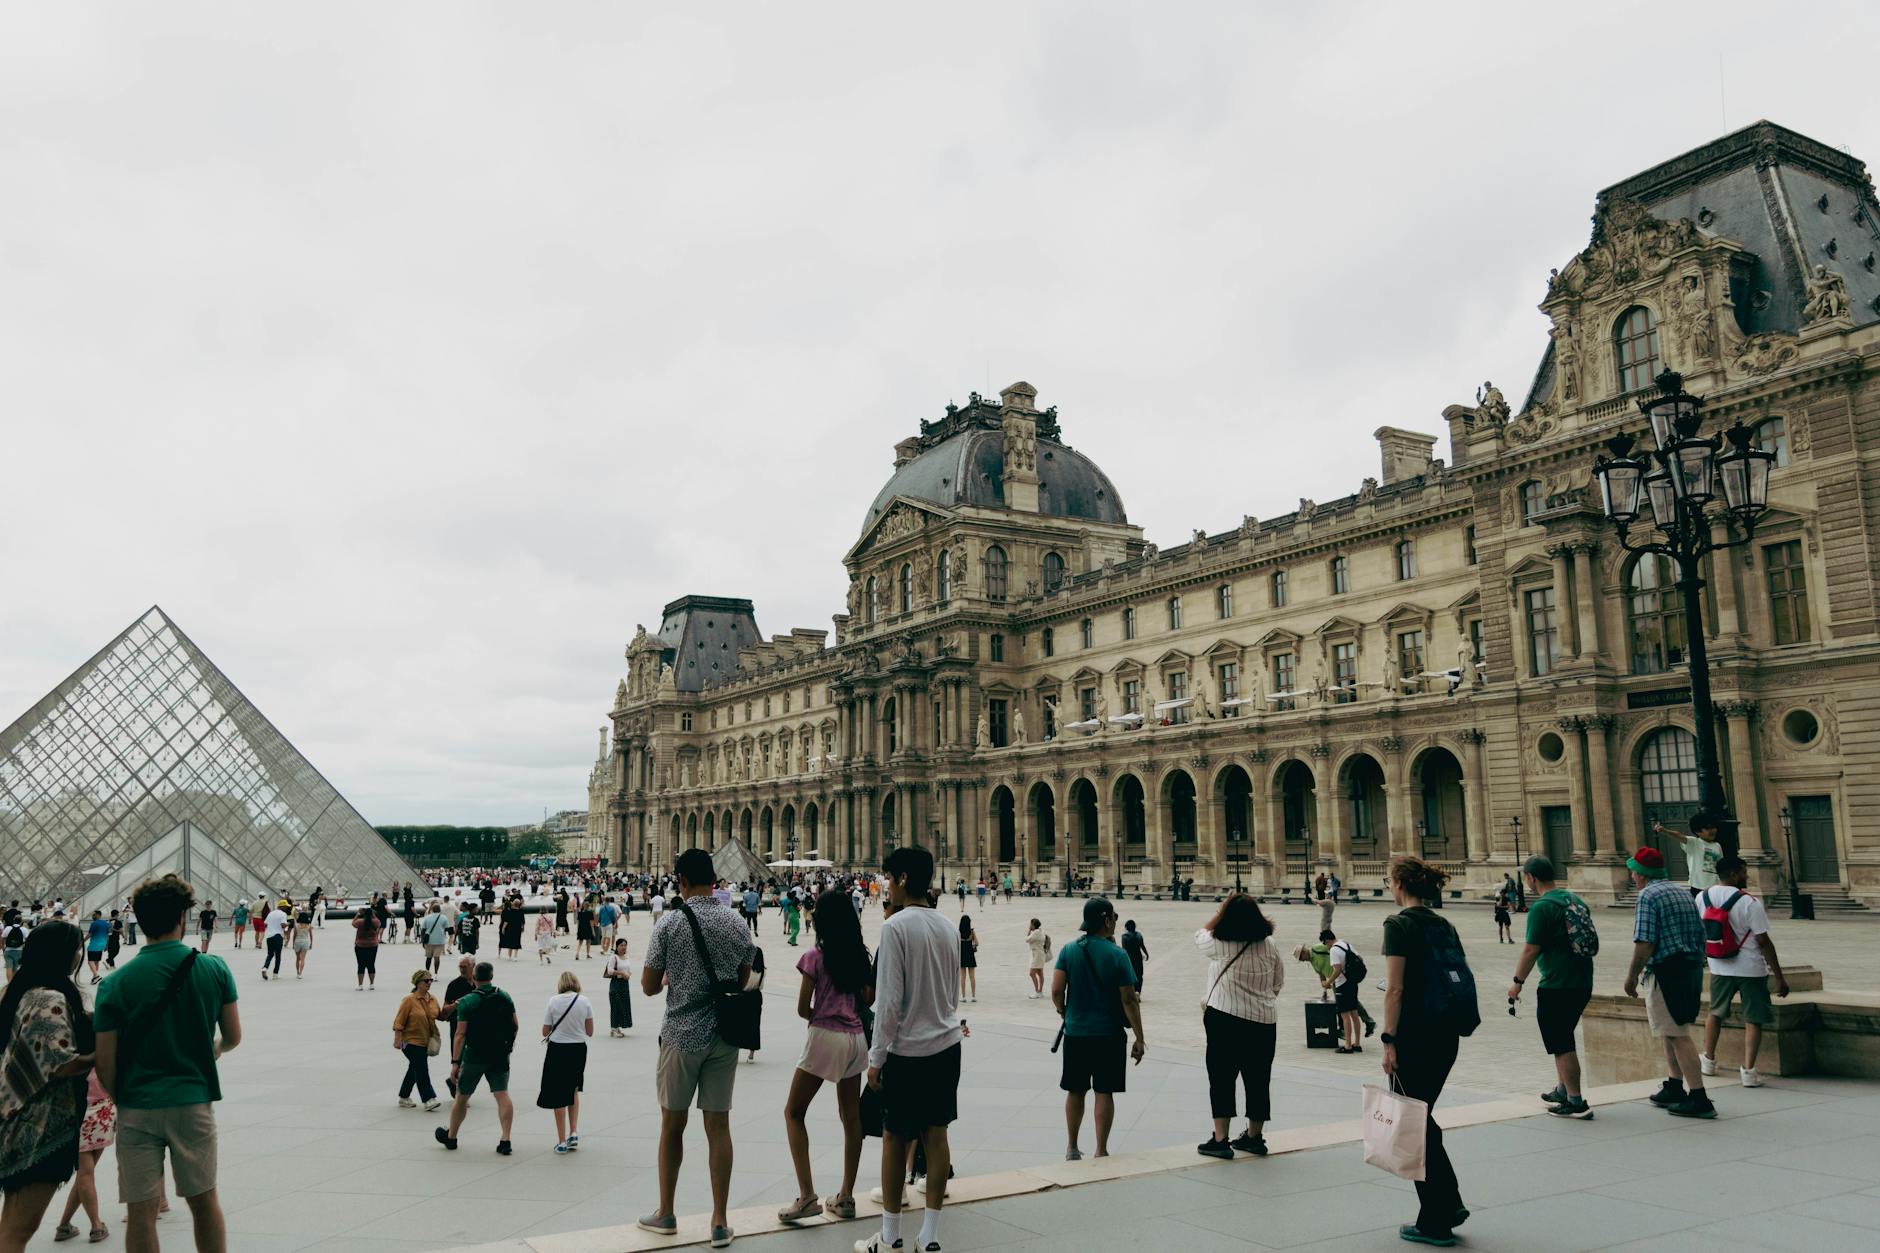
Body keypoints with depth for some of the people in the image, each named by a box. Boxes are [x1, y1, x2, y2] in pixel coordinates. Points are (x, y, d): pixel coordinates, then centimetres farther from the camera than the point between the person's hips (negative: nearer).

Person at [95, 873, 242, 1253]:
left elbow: (105, 1064, -5)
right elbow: (233, 1037, 4)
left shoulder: (114, 983, -7)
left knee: (141, 1211, 9)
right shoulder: (214, 969, -5)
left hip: (137, 1108, -1)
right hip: (194, 1102, 1)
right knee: (204, 1200, 15)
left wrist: (121, 1099, 14)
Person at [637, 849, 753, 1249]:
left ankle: (666, 1214, 25)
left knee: (672, 1124, 13)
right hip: (725, 1035, 2)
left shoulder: (670, 925, -9)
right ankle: (720, 1222, 8)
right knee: (718, 1125, 6)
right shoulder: (738, 924, 0)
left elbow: (649, 986, -3)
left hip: (682, 1034, -2)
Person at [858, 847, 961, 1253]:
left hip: (907, 1048, -6)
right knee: (935, 1133, 9)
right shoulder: (948, 928, 6)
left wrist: (876, 1056, -9)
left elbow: (889, 999, -16)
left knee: (895, 1136, 6)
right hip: (946, 1043, 6)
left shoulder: (896, 926, -15)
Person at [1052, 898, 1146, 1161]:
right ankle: (1101, 1151, 10)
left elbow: (1056, 991, -7)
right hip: (1108, 1034, -3)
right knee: (1104, 1092, 6)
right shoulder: (1117, 955, -11)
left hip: (1075, 1032, 3)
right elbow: (1129, 1000, -11)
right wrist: (1139, 1039, -4)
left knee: (1075, 1091, 15)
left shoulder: (1069, 950, -4)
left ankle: (1072, 1149, 25)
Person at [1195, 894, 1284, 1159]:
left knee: (1221, 1078, 2)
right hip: (1264, 1020, 5)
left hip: (1225, 1018, -4)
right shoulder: (1269, 945, 2)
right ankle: (1254, 1136, 24)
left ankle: (1220, 1139, 2)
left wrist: (1220, 912, 10)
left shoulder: (1220, 945, -11)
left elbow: (1200, 935, 10)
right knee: (1258, 1078, 13)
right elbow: (1278, 982, 11)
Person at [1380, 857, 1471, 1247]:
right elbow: (1461, 979, 13)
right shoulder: (1444, 925, 11)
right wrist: (1454, 1027, 19)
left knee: (1413, 1123, 3)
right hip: (1448, 1035, 8)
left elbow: (1395, 988, -17)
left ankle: (1435, 1223, 9)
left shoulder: (1399, 925, -12)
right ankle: (1449, 1203, 20)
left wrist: (1388, 1040, -14)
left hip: (1416, 1035, -8)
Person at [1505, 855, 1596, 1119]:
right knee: (1562, 1039, 22)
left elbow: (1531, 950, -18)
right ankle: (1563, 1090, 31)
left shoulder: (1542, 907, -16)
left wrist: (1517, 982, -8)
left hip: (1556, 986, -9)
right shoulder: (1576, 900, 10)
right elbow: (1592, 942, 19)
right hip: (1583, 983, 9)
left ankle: (1576, 1102, 3)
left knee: (1562, 1045, 1)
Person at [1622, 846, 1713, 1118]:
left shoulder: (1648, 896, -10)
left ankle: (1699, 1098, -7)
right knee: (1673, 1031, 20)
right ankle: (1675, 1088, 27)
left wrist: (1632, 976, -10)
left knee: (1677, 1035, -6)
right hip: (1693, 968, 9)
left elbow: (1645, 943, -18)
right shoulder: (1684, 893, 16)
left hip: (1666, 971, -9)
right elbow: (1700, 935, 17)